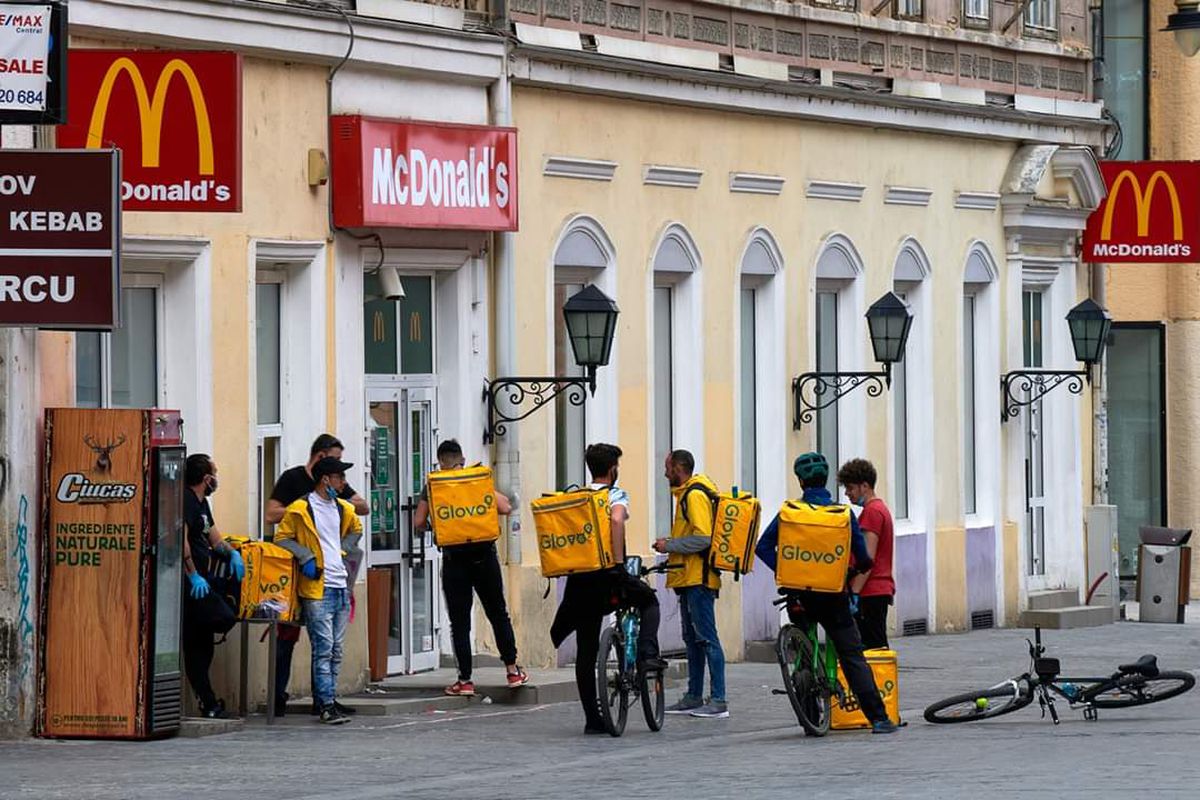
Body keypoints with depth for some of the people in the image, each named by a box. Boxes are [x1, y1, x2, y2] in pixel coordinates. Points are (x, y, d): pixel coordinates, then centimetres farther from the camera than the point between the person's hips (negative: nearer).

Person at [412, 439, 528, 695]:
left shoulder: (433, 486, 0)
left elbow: (418, 523, -2)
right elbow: (505, 508, -4)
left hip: (454, 559, -1)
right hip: (483, 556, 1)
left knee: (459, 621, 3)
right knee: (498, 614, 14)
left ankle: (465, 681, 0)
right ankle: (512, 670, 15)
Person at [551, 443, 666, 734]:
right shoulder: (616, 496, -2)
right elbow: (616, 520, -23)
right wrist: (619, 563, -23)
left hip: (578, 580, 4)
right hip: (607, 579, -4)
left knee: (585, 652, 7)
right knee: (649, 601, 27)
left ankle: (592, 719, 6)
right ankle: (647, 655, 5)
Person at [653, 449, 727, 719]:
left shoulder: (696, 495, -14)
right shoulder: (686, 493, 18)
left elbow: (702, 538, -23)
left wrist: (669, 545, -15)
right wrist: (670, 545, 12)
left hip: (699, 578, -11)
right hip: (689, 578, 11)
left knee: (706, 638, -11)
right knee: (692, 638, 15)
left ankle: (719, 702, -12)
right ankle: (694, 698, 21)